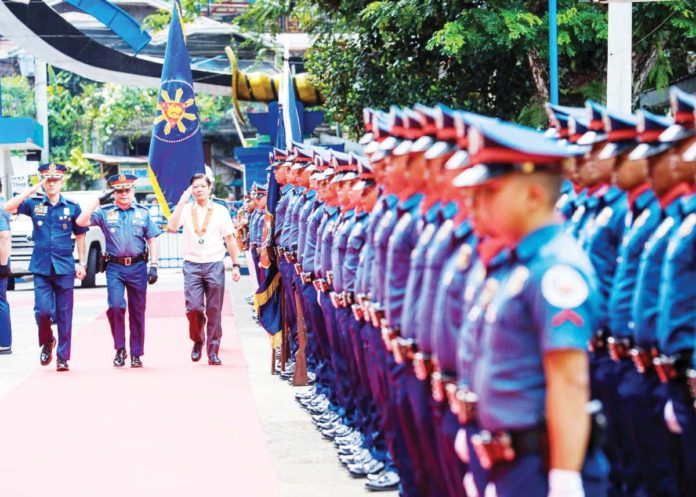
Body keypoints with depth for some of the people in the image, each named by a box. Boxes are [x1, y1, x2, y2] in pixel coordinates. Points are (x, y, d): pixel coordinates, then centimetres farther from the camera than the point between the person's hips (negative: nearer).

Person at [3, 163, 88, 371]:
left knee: (64, 315, 1)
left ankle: (63, 358, 9)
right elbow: (8, 207, -9)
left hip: (64, 268, 0)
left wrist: (82, 264, 4)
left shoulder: (72, 208, 5)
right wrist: (31, 190, -12)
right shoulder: (34, 205, 5)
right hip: (41, 268, 0)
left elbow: (80, 237, 11)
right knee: (43, 311, -9)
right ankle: (47, 342, 20)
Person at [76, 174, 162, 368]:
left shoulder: (143, 212, 8)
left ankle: (136, 354, 13)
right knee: (115, 306, -15)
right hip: (114, 267, -1)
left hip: (138, 266, 1)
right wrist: (98, 200, -8)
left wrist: (154, 265, -1)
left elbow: (152, 240, 8)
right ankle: (120, 349, 0)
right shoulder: (105, 212, 5)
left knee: (137, 312, 5)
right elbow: (81, 222, -7)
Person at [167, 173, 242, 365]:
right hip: (192, 265, 0)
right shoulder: (186, 210, 6)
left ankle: (213, 352, 6)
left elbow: (230, 239, 9)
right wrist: (182, 201, -13)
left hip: (214, 264, 0)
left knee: (214, 311, 0)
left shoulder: (220, 211, 7)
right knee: (193, 308, -10)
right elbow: (172, 227, -13)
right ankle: (197, 342, 15)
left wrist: (235, 264, 2)